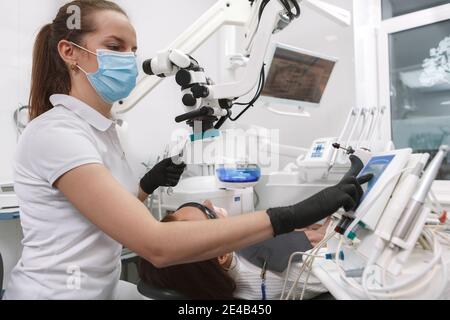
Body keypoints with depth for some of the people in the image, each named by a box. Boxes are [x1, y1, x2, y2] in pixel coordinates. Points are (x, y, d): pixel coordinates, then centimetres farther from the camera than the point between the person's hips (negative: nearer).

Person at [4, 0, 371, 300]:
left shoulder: (101, 127, 5)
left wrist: (148, 185, -7)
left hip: (99, 286, 8)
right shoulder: (55, 133, -23)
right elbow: (158, 245, -34)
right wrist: (290, 216, -37)